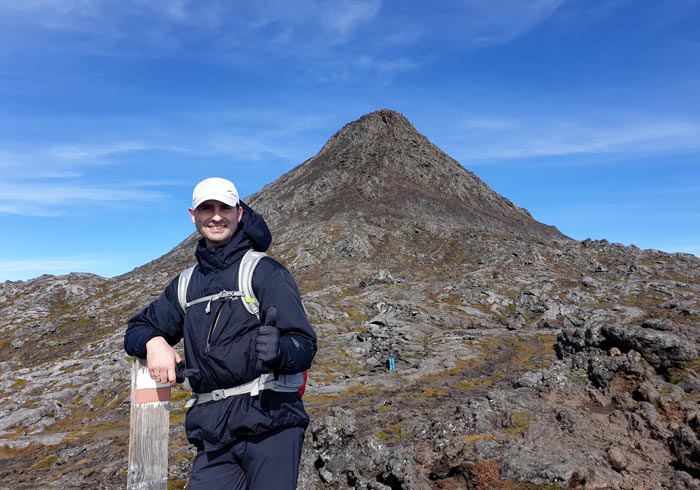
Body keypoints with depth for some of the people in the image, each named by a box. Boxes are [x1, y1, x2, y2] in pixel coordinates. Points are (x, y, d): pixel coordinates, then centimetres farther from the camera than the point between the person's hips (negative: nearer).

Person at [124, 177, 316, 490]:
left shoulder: (265, 271, -3)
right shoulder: (186, 284, 15)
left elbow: (305, 346, -8)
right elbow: (137, 328, 23)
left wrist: (279, 350, -31)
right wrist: (153, 341, -1)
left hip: (269, 421, -4)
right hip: (213, 434, 5)